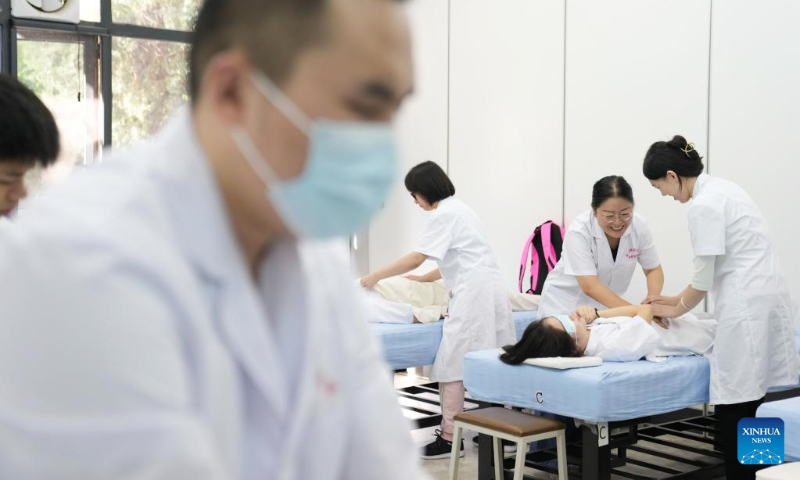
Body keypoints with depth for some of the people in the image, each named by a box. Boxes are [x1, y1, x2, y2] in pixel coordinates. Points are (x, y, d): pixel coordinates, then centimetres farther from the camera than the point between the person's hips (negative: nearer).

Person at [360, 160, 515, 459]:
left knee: (454, 365, -7)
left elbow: (417, 258, -13)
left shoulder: (444, 214, -7)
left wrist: (376, 276, -7)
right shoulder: (457, 209, 22)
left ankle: (450, 438, -6)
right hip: (488, 291, 10)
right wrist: (422, 280, 27)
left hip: (473, 294, -10)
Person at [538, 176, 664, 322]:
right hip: (564, 306, -4)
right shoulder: (579, 231, -25)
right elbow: (590, 286, -31)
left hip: (605, 307, 4)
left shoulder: (638, 226, -13)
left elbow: (654, 269, -1)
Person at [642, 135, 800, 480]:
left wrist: (678, 309, 9)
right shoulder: (721, 190, 16)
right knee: (751, 406, 9)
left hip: (747, 309, -9)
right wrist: (679, 298, 25)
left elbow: (704, 277, -9)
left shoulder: (703, 206, -13)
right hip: (767, 300, 9)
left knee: (735, 409, -4)